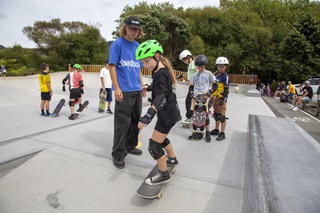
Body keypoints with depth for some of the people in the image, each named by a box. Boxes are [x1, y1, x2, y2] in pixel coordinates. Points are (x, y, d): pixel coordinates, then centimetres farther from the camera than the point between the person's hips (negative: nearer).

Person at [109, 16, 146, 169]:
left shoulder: (137, 46, 14)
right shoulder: (117, 44, -4)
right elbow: (112, 66, -8)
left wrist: (142, 86, 14)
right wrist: (116, 88, -14)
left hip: (137, 90, 7)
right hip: (124, 90, -7)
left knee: (136, 120, 13)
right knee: (122, 122, -4)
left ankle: (130, 146, 31)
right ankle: (118, 154, 9)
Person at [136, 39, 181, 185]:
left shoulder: (160, 74, -21)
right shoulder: (163, 70, 8)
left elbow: (161, 98, -34)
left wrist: (148, 116, -43)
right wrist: (148, 87, 37)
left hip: (167, 114, -10)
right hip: (170, 112, 10)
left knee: (154, 145, -4)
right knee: (161, 138, 27)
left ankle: (164, 174, 11)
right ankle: (172, 159, 46)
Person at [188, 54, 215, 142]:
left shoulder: (208, 74, 2)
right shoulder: (194, 75, 11)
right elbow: (191, 86, 17)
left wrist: (210, 93, -8)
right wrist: (191, 93, 1)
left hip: (205, 97, -3)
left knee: (206, 115, -2)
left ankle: (207, 134, 10)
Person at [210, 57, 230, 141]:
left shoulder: (225, 77, -10)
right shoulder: (217, 76, 13)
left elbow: (226, 89, -15)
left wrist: (223, 99, -22)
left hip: (222, 98, -8)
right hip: (216, 97, 8)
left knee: (222, 116, -5)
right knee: (216, 114, 16)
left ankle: (222, 133, 3)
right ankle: (216, 130, 30)